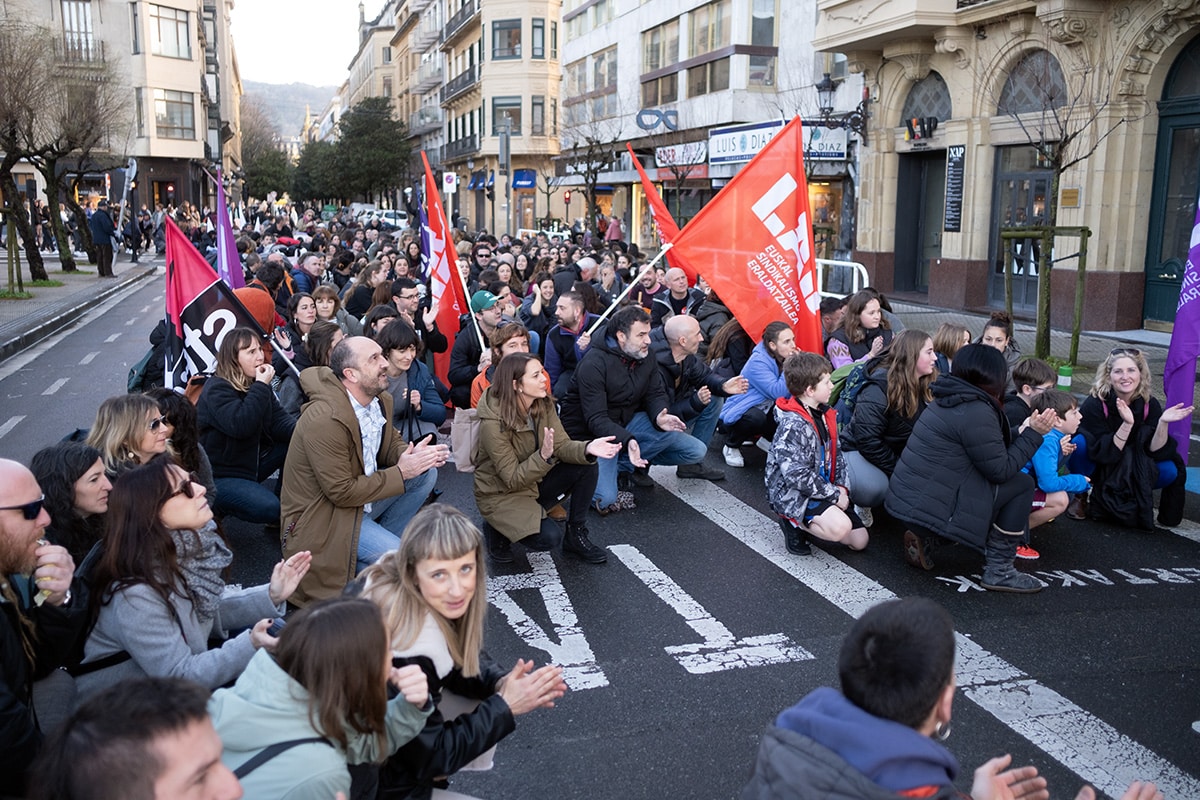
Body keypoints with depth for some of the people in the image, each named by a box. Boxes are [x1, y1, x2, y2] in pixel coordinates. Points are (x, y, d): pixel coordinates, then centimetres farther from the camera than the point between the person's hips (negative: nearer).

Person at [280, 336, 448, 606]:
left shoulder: (380, 400, -3)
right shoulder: (325, 420, -28)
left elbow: (391, 445, 12)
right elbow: (342, 492, -25)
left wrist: (415, 455, -12)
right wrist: (401, 473, -21)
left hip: (360, 493, 9)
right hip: (321, 518, -9)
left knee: (426, 472, -2)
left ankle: (384, 544, 6)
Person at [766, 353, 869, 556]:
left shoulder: (825, 414, 6)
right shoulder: (793, 425, -23)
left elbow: (835, 455, 13)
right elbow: (797, 475, -27)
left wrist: (841, 487, -1)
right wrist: (834, 494, -20)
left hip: (824, 489, 9)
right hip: (793, 494, -9)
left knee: (859, 540, 6)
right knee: (840, 527, -30)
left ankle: (804, 522, 17)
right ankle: (793, 524, -5)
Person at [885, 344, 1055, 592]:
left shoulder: (950, 400, 11)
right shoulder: (977, 412, -17)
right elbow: (1001, 471, -11)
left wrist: (1026, 431, 21)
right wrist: (1034, 433, -3)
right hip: (928, 506, -9)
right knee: (1022, 484, 0)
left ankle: (922, 536, 11)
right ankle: (999, 570, 4)